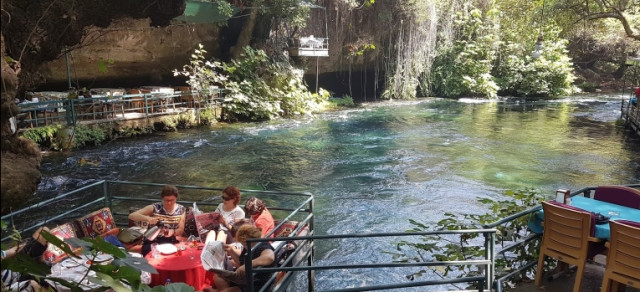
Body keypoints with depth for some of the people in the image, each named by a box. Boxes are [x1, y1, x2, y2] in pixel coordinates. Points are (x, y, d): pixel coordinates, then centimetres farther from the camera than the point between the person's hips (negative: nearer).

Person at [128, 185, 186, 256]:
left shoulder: (181, 210, 0)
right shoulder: (155, 208, -7)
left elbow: (181, 230, -1)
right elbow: (132, 216, -11)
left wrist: (172, 232, -23)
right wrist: (147, 218, -28)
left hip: (172, 243, 2)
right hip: (152, 242, -1)